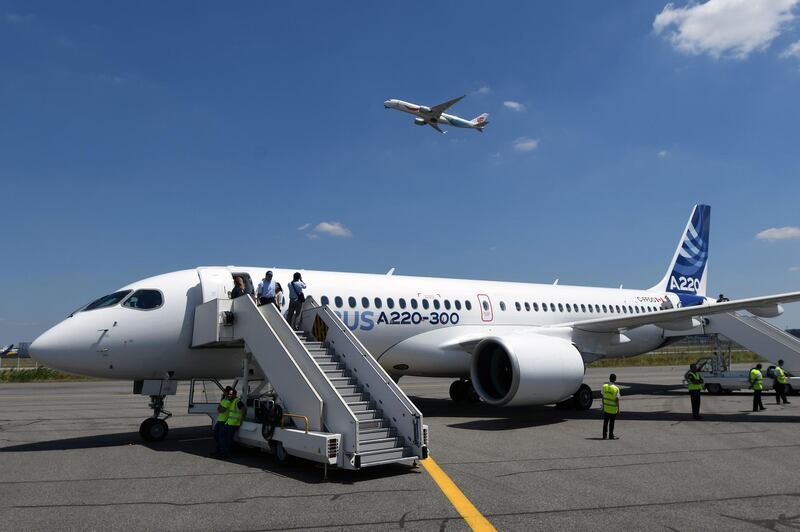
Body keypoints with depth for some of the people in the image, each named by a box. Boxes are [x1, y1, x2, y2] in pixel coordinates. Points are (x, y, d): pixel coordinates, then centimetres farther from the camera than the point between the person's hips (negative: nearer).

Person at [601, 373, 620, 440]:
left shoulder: (604, 386, -3)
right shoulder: (616, 388, -16)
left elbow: (603, 397, 4)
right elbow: (617, 400, -14)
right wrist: (618, 409, -6)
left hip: (606, 408, 4)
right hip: (613, 408, -4)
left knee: (605, 422, 13)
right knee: (611, 423, 7)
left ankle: (604, 435, 19)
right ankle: (611, 435, 13)